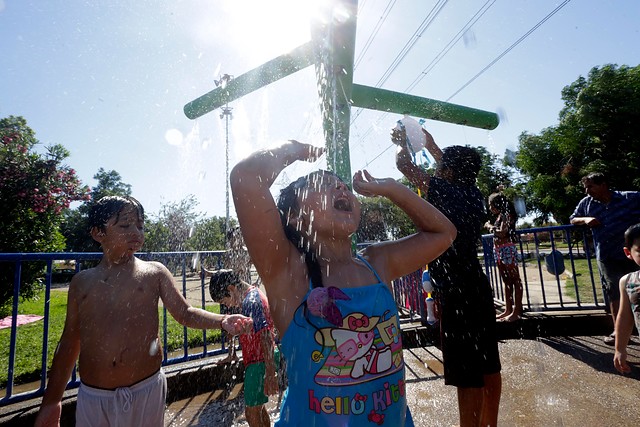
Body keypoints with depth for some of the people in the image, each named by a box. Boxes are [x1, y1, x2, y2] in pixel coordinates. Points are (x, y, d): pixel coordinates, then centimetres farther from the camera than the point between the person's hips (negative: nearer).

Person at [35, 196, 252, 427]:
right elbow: (70, 342, 10)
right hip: (92, 397, 2)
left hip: (146, 391, -2)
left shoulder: (154, 273, -3)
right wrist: (51, 401, 13)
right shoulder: (82, 282, 4)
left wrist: (222, 321, -20)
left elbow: (185, 313, -3)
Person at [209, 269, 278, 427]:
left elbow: (266, 337, -27)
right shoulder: (255, 293, 8)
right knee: (258, 407, 24)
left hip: (258, 363, -10)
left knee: (252, 412, 4)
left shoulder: (250, 301, -23)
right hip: (260, 361, 10)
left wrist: (270, 374, -26)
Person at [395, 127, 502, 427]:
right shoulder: (474, 194, 6)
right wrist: (430, 144, 33)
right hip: (478, 287, 9)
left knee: (467, 377, 1)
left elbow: (404, 165, -5)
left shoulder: (445, 192, -14)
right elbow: (457, 166, 26)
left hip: (454, 293, -9)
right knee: (488, 366, 19)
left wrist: (402, 143, 16)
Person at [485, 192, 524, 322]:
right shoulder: (500, 216, 16)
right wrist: (491, 227, 7)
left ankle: (517, 310, 1)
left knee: (515, 280, -3)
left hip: (507, 249, -10)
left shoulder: (506, 215, -9)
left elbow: (502, 233, -21)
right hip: (499, 251, 10)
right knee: (506, 281, 12)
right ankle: (508, 309, 19)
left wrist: (490, 226, -8)